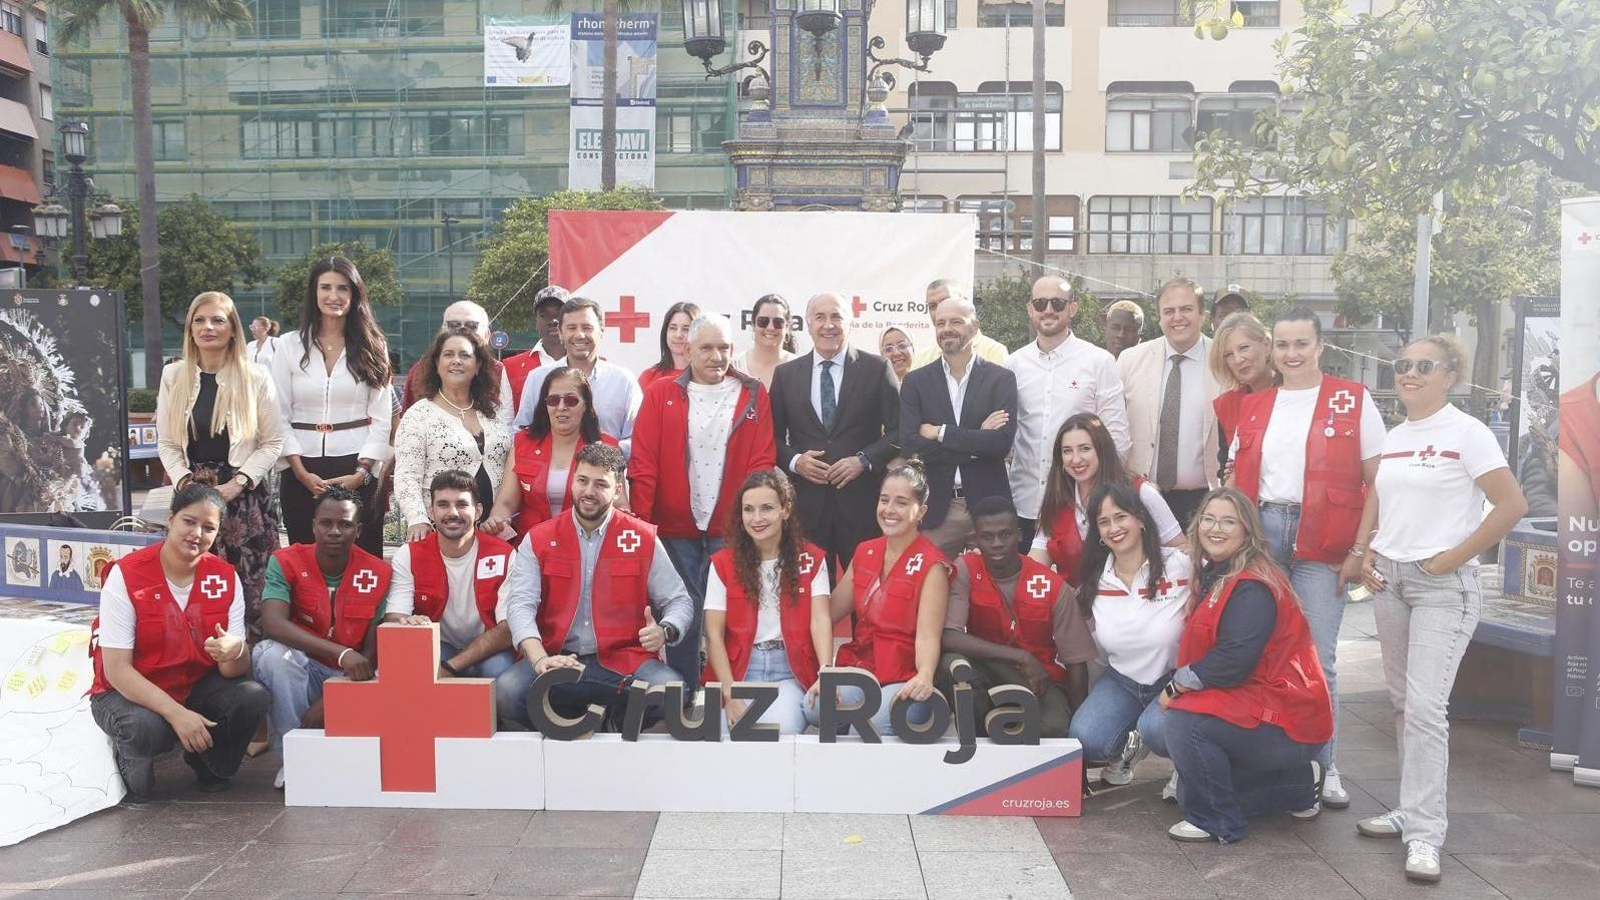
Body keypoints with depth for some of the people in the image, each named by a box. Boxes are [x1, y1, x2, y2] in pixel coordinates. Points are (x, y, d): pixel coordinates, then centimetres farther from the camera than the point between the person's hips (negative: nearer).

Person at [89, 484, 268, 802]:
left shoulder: (225, 578, -7)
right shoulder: (126, 575, -17)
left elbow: (237, 669, -9)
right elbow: (116, 669, -20)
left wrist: (233, 653, -36)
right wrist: (177, 713, -30)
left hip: (197, 685, 4)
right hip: (128, 692, -3)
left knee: (253, 697, -24)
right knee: (147, 728, -35)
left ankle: (209, 764, 8)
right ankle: (131, 764, 3)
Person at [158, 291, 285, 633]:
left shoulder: (256, 377, 0)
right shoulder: (173, 375, 8)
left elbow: (273, 442, 1)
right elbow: (166, 442, 10)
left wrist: (238, 483, -9)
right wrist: (184, 480, -5)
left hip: (244, 494, -2)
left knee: (250, 585, -4)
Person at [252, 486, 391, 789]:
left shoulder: (378, 573, -8)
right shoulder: (286, 562, -11)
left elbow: (372, 652, -8)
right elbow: (272, 624, -28)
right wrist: (342, 653, -39)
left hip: (350, 679, 0)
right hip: (303, 674, 0)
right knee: (272, 653, -32)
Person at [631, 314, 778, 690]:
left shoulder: (753, 395, 5)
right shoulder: (661, 394, 3)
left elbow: (762, 461, 1)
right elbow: (642, 463, -1)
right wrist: (641, 520, -8)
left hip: (730, 529, 0)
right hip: (674, 527, 0)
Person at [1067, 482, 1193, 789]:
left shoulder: (1179, 565, -14)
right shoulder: (1094, 580, -2)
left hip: (1174, 681, -3)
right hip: (1120, 682, 4)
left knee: (1154, 728, -33)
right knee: (1083, 740, -20)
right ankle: (1131, 745, 14)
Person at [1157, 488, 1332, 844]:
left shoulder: (1253, 588, -19)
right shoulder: (1216, 576, 11)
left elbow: (1234, 661, -25)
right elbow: (1201, 650, 12)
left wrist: (1176, 686, -15)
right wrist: (1178, 687, -3)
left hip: (1284, 717, -10)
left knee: (1180, 724, -26)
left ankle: (1216, 821, -6)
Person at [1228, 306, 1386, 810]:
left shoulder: (1352, 400, 1)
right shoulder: (1254, 405, 12)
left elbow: (1378, 481, -1)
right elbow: (1235, 480, 15)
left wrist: (1362, 549, -7)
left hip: (1321, 544, -3)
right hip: (1258, 533, 3)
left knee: (1318, 659, 0)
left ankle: (1324, 766, 15)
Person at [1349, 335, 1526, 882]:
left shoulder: (1466, 433, -8)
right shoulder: (1395, 437, 11)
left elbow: (1511, 505, -13)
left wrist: (1453, 558, -13)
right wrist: (1364, 549, 6)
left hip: (1443, 584, -7)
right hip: (1389, 577, 7)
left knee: (1425, 705, -12)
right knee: (1403, 701, 12)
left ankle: (1424, 833, -6)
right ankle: (1415, 807, 25)